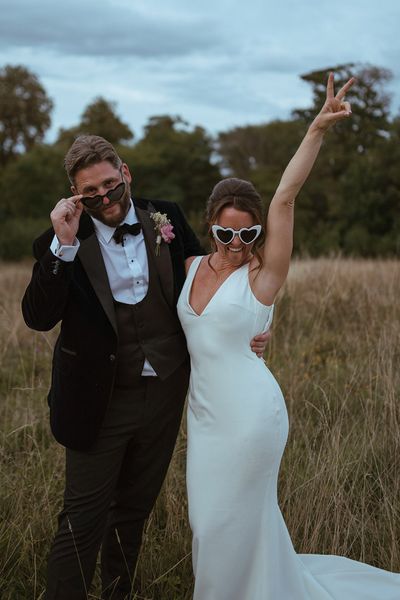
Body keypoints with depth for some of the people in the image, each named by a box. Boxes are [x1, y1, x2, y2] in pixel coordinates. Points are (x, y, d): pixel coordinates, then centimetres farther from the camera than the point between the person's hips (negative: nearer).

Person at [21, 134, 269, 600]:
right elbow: (38, 317, -20)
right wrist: (63, 245, -28)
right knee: (84, 517, -1)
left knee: (134, 508, 20)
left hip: (165, 394, 4)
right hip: (102, 401, -3)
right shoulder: (64, 241, -10)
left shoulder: (166, 218, -2)